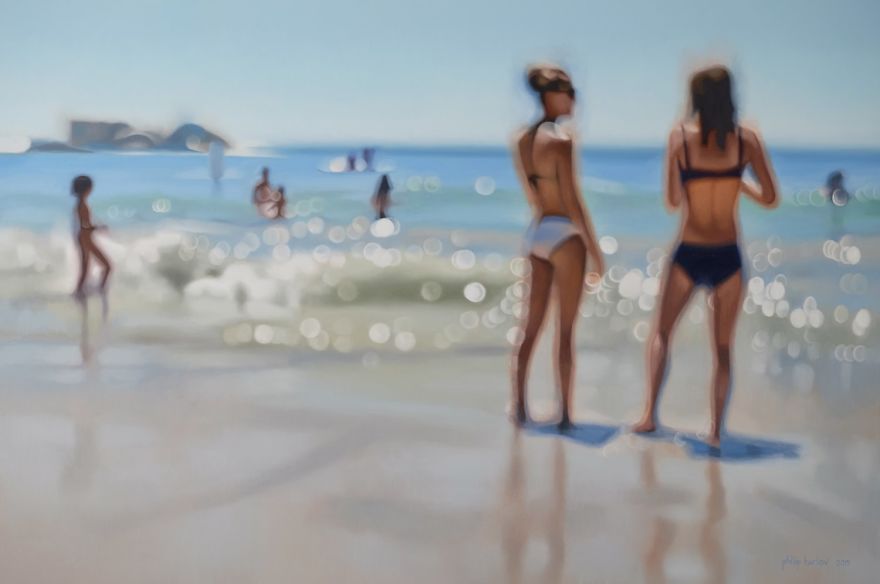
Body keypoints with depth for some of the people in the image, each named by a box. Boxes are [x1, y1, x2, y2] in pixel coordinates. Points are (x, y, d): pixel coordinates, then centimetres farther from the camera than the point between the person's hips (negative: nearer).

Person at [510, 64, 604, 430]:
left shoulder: (521, 141, 9)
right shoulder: (561, 140, -14)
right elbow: (572, 200, -15)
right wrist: (594, 249, -11)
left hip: (535, 233, 7)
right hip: (563, 234, -7)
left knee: (531, 327, 12)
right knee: (566, 330, 1)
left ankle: (519, 407, 15)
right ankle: (565, 414, 5)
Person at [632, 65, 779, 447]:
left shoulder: (680, 137, -5)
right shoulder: (747, 140, -4)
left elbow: (672, 203, -4)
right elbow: (770, 199, -2)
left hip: (689, 254, 0)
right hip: (727, 256, 1)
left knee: (661, 332, 18)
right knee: (723, 347, 12)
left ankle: (650, 413, 8)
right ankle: (715, 431, 10)